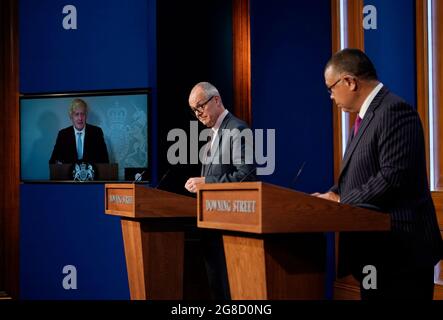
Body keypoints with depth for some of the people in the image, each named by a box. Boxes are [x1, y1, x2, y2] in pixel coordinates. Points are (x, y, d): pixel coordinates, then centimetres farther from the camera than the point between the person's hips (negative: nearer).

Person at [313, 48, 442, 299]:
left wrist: (340, 201, -14)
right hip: (377, 251, 10)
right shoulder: (368, 116, 17)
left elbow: (393, 177, -23)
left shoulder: (394, 111, -15)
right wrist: (334, 194, 2)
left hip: (399, 250, -10)